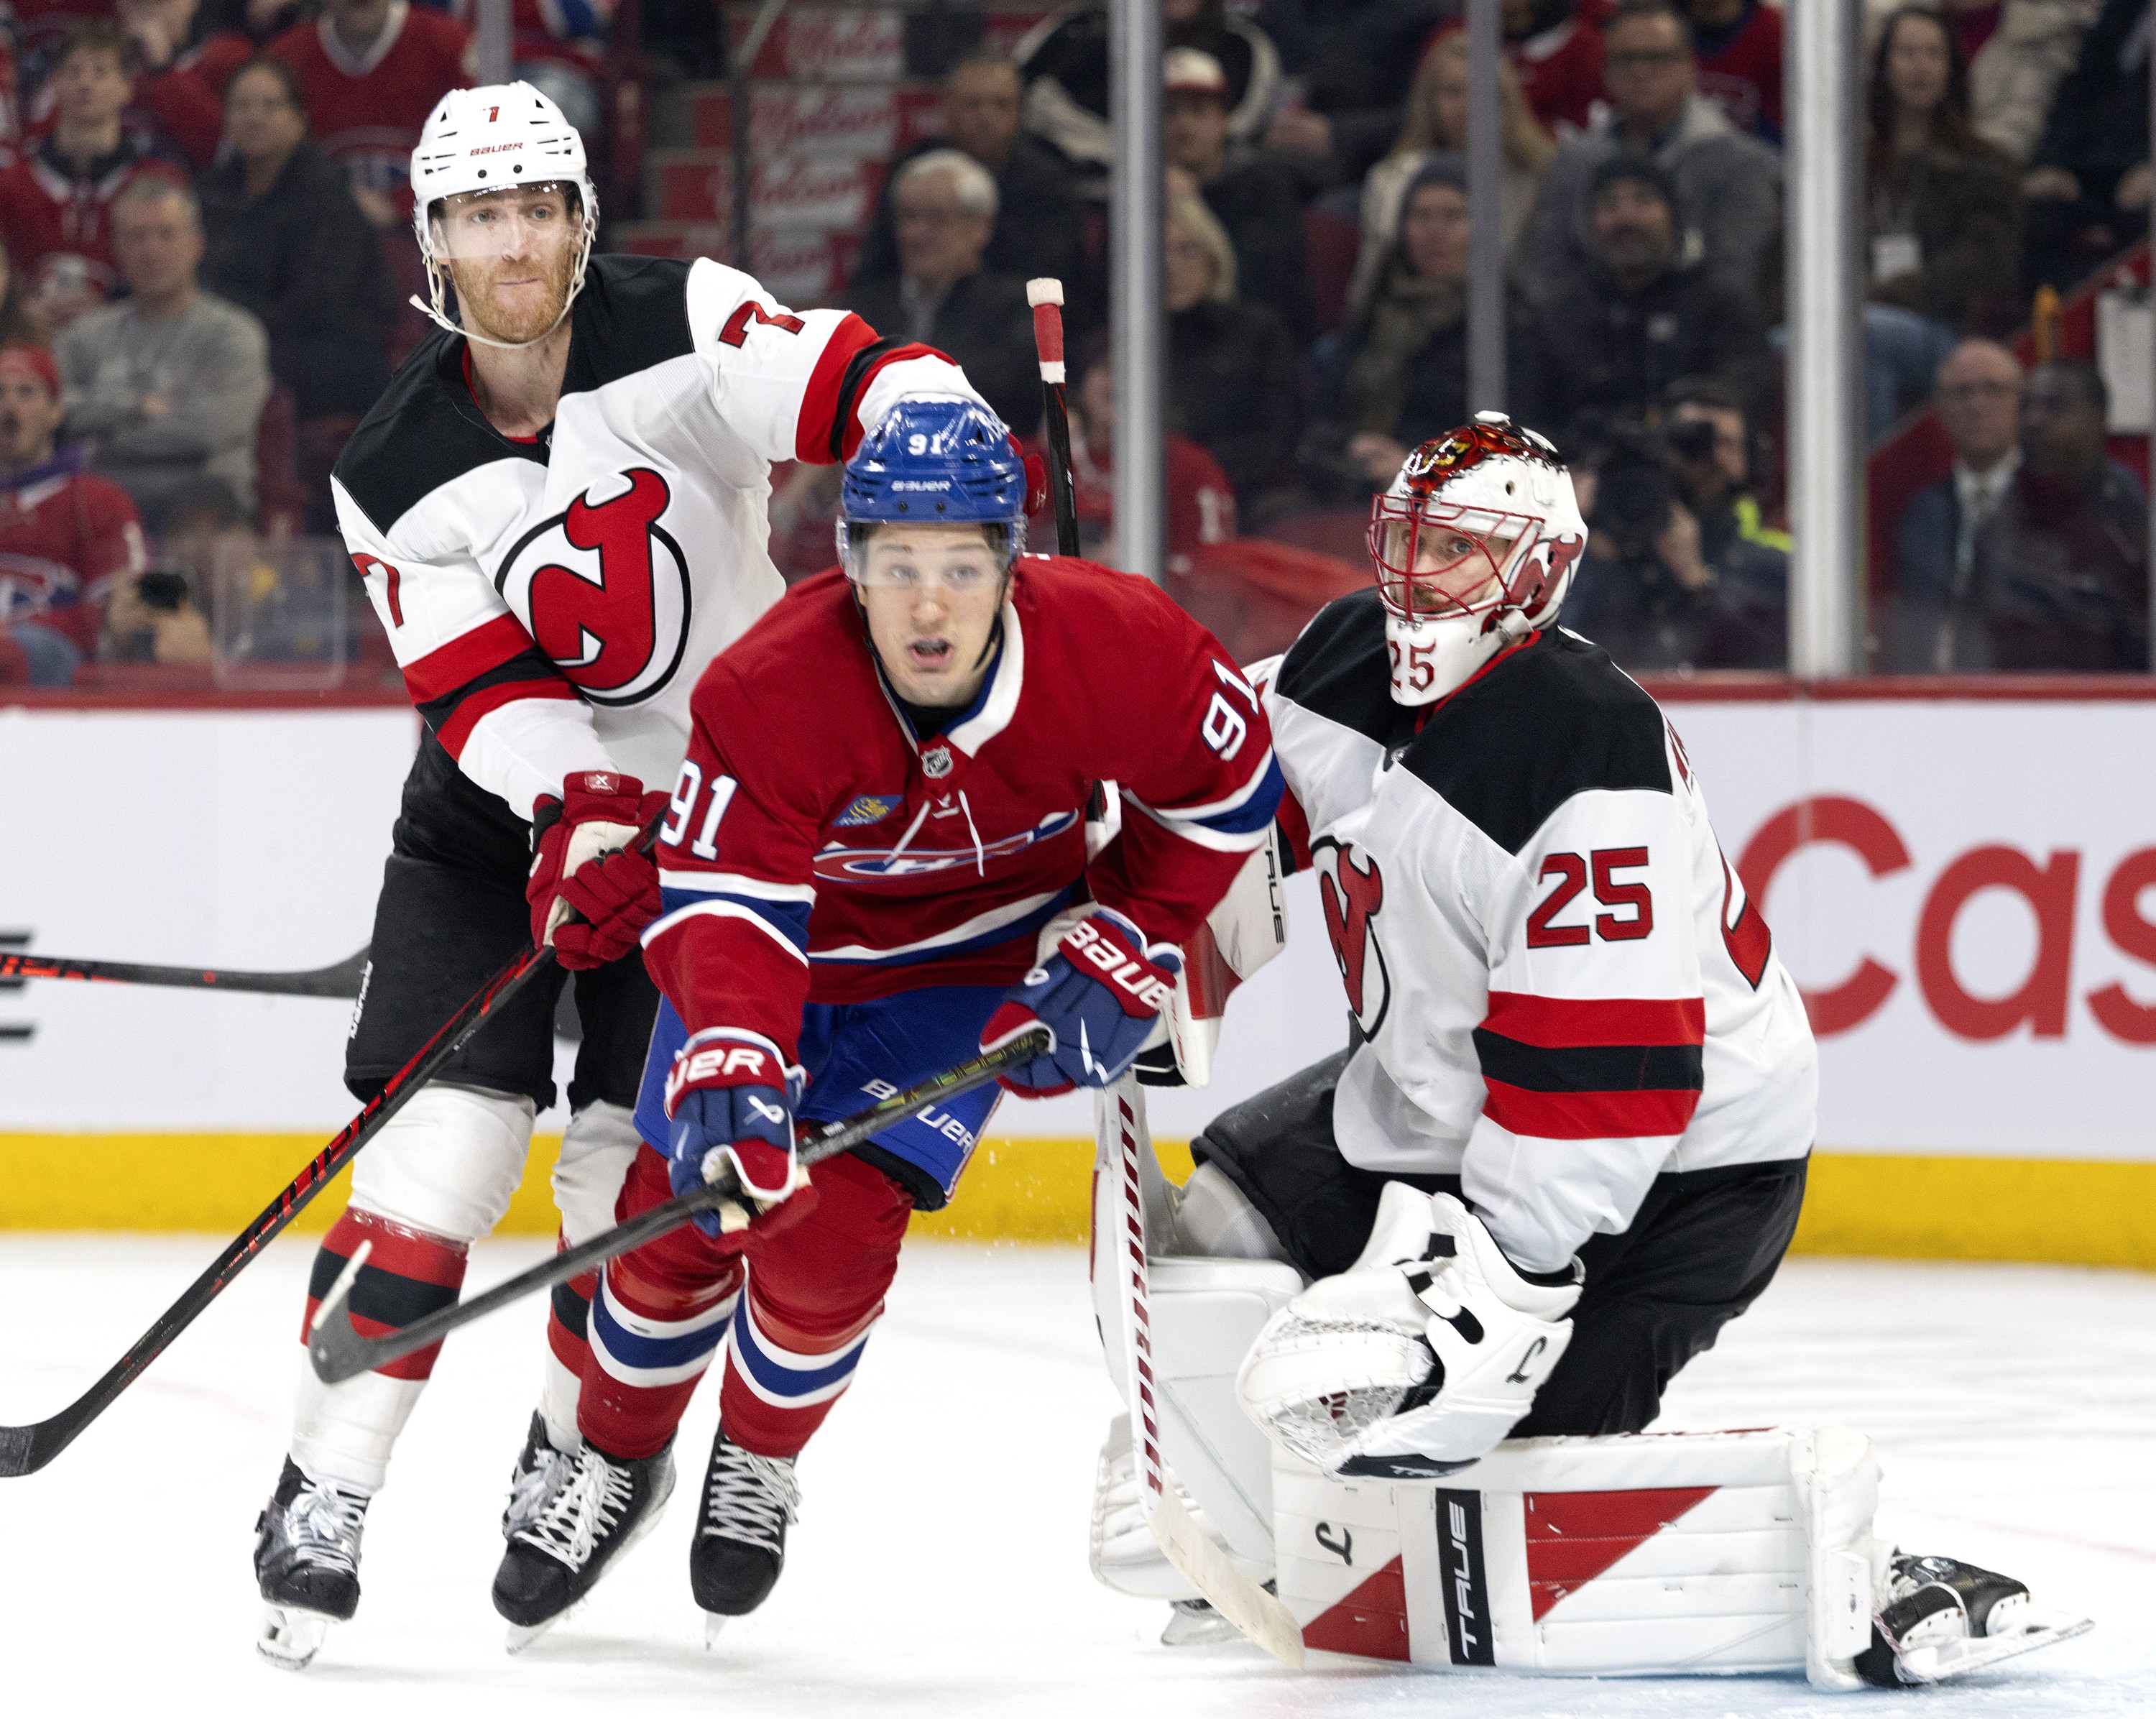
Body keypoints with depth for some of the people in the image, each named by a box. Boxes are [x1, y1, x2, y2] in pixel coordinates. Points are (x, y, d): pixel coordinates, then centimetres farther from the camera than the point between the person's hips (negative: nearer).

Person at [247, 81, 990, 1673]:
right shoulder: (398, 471, -10)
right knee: (447, 1132, -12)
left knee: (648, 1153, -3)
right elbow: (484, 689, -15)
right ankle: (325, 1495, -8)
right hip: (505, 806, 0)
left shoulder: (682, 326, -15)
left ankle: (579, 1452, 19)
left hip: (719, 794, 0)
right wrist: (578, 820, -32)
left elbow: (865, 380, -25)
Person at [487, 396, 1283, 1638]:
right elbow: (724, 903, -38)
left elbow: (1224, 788, -9)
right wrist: (729, 1059, -55)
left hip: (979, 964, 0)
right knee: (684, 1208, 1)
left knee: (830, 1232, -13)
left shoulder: (1106, 646, -29)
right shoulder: (773, 690, -34)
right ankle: (618, 1466, 29)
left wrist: (1126, 952, -12)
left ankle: (760, 1467, 18)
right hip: (796, 943, 1)